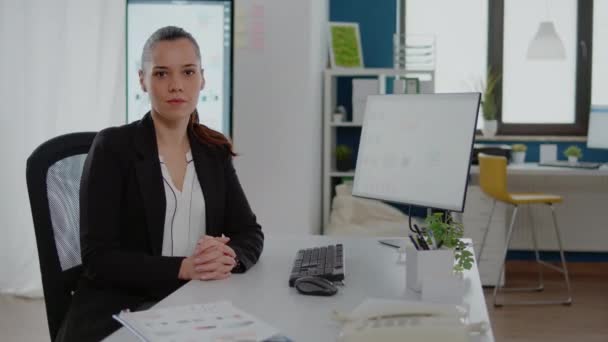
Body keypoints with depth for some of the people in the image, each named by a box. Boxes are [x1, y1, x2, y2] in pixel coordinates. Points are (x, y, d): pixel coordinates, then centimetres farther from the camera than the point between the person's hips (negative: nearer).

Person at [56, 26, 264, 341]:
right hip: (118, 315, -5)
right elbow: (98, 258, -12)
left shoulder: (214, 150, 9)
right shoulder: (113, 147, -7)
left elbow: (250, 234, 7)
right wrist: (183, 268, -24)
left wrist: (228, 257, -16)